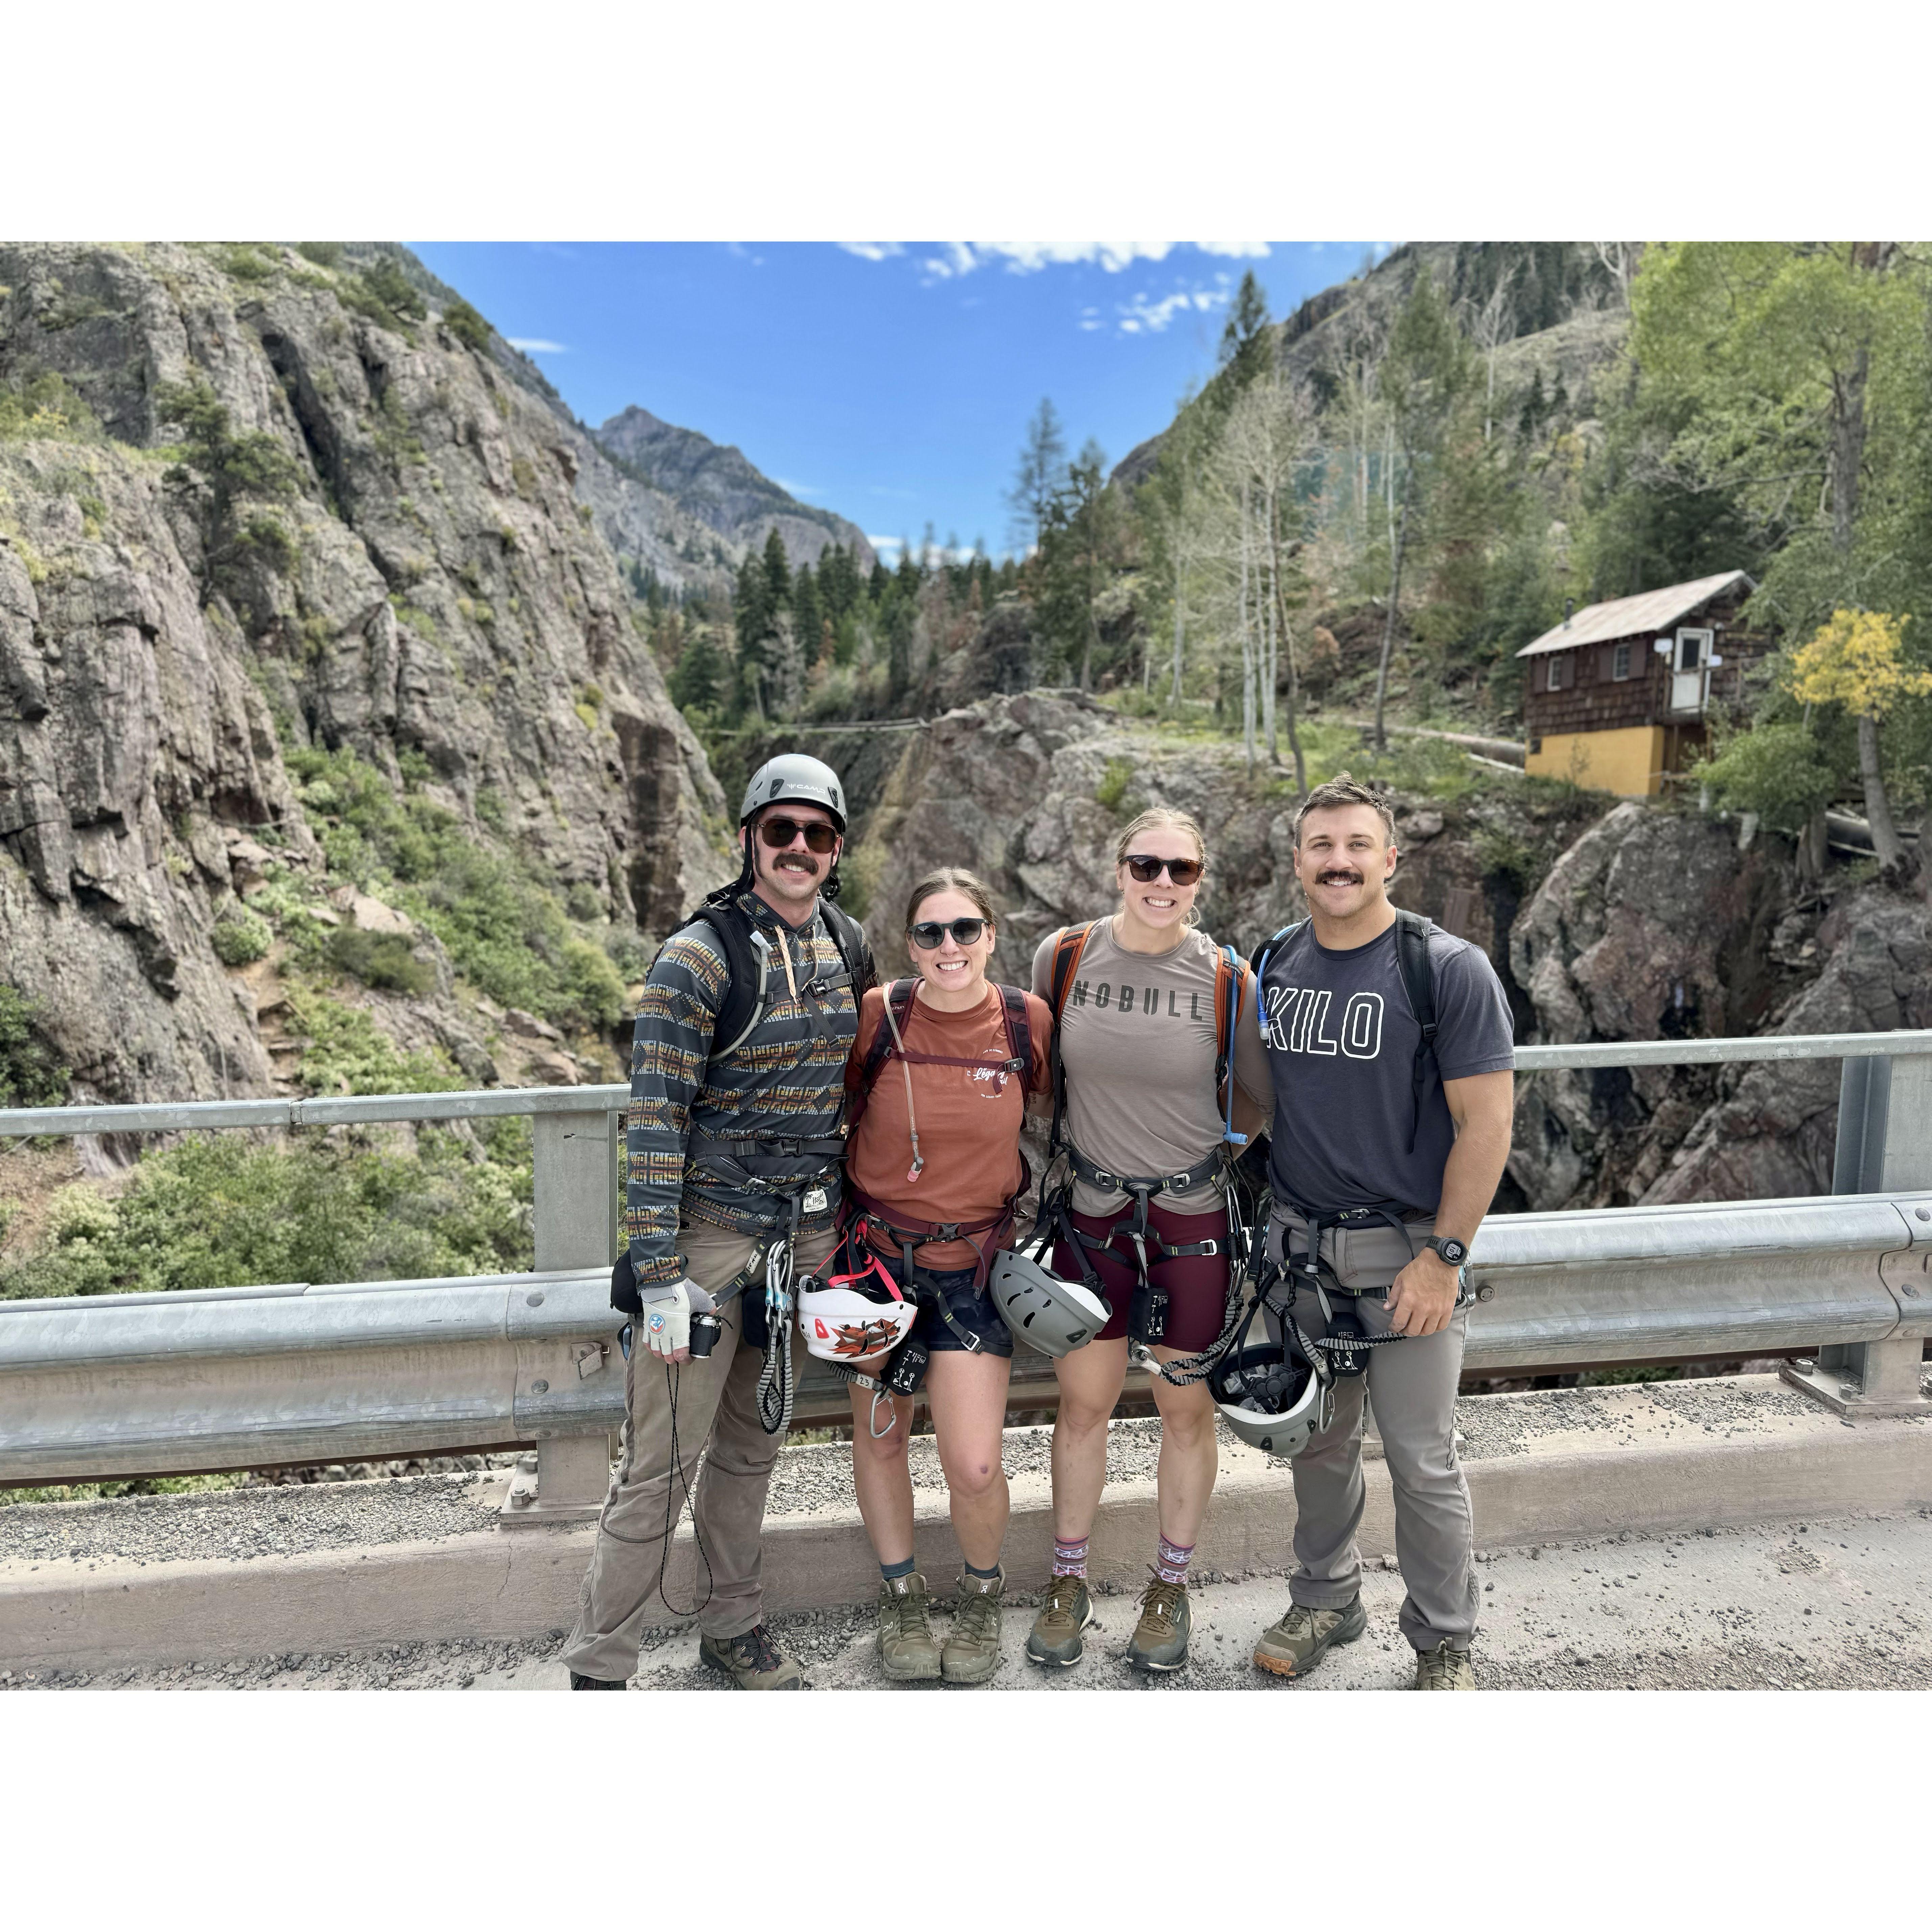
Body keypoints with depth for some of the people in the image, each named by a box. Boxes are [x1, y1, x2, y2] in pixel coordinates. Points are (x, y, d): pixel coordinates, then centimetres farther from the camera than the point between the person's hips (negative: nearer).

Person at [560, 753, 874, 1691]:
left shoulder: (849, 947, 5)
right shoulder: (698, 957, -15)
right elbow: (654, 1123, -16)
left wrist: (854, 1219, 17)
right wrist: (657, 1277, -19)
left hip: (806, 1229, 6)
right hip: (709, 1233, -6)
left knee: (753, 1440, 19)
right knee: (662, 1462, 1)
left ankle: (733, 1625, 37)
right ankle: (597, 1669, 19)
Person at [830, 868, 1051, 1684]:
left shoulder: (1028, 1021, -7)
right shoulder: (878, 1013, -10)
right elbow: (843, 1111, 6)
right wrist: (850, 1201, 5)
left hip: (975, 1258, 0)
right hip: (878, 1249, 1)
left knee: (974, 1465, -5)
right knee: (880, 1433, 14)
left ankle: (983, 1593, 28)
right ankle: (901, 1594, 39)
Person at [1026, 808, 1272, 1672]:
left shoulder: (1227, 980, -9)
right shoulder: (1063, 956, -6)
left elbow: (1263, 1098, 6)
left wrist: (1203, 1138, 7)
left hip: (1193, 1214, 0)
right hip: (1092, 1210, 1)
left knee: (1186, 1407, 12)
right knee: (1083, 1404, 10)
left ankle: (1170, 1585, 34)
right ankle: (1068, 1582, 32)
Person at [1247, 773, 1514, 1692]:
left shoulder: (1448, 969, -10)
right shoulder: (1271, 964, 4)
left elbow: (1486, 1120, -12)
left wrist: (1444, 1254, -15)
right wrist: (1258, 1216, 8)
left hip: (1406, 1248, -4)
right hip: (1298, 1242, 4)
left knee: (1422, 1460, 6)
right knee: (1319, 1439, 16)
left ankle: (1443, 1643, 28)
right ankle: (1324, 1600, 37)